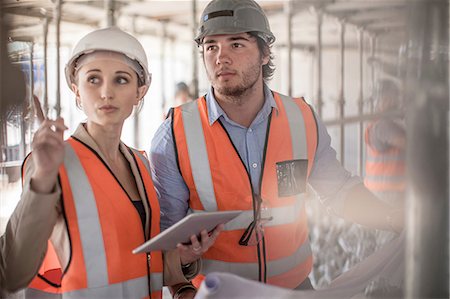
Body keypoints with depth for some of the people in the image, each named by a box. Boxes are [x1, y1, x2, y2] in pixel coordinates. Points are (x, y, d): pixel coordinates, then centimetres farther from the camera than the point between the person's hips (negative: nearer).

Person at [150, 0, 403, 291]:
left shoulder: (304, 121, -7)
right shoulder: (176, 134, -15)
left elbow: (341, 192, 3)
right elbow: (165, 226, -10)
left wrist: (407, 221, -10)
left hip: (295, 283, 3)